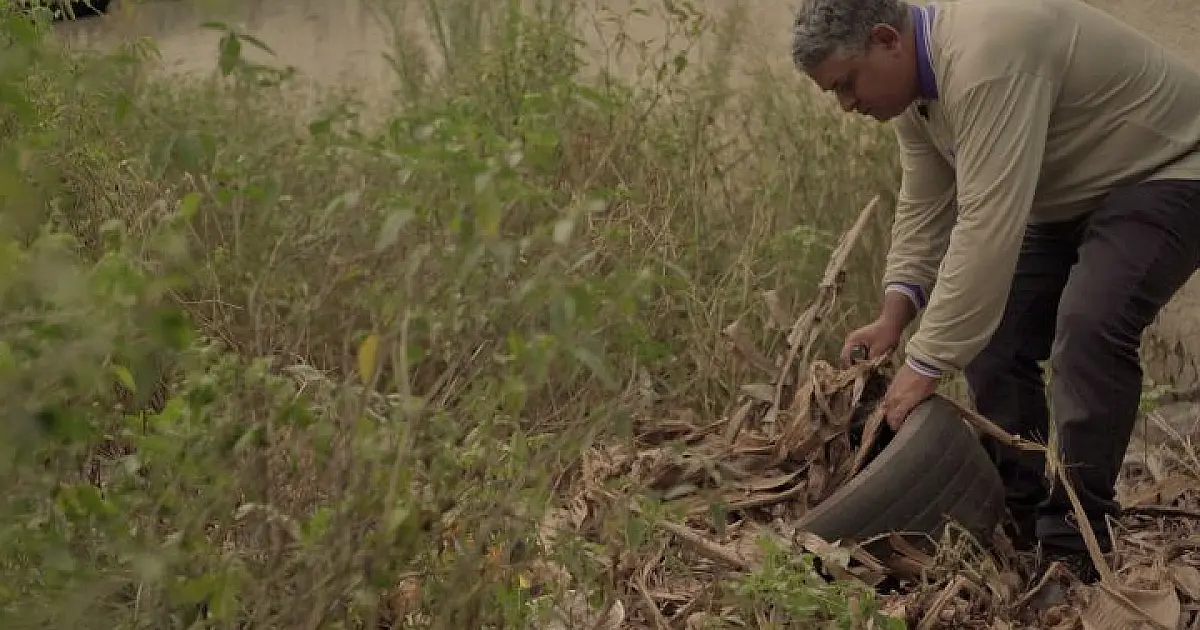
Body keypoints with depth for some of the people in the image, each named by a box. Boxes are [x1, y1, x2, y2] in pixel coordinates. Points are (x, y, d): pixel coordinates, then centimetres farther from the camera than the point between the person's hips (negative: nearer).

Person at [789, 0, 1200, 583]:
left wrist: (926, 363, -36)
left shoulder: (985, 58, -35)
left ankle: (1072, 550, -19)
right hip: (1068, 197, 10)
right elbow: (924, 209, 2)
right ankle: (1016, 526, 13)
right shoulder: (914, 86, -3)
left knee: (1089, 328, -28)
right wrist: (894, 315, -12)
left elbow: (987, 228, -39)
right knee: (988, 332, 1)